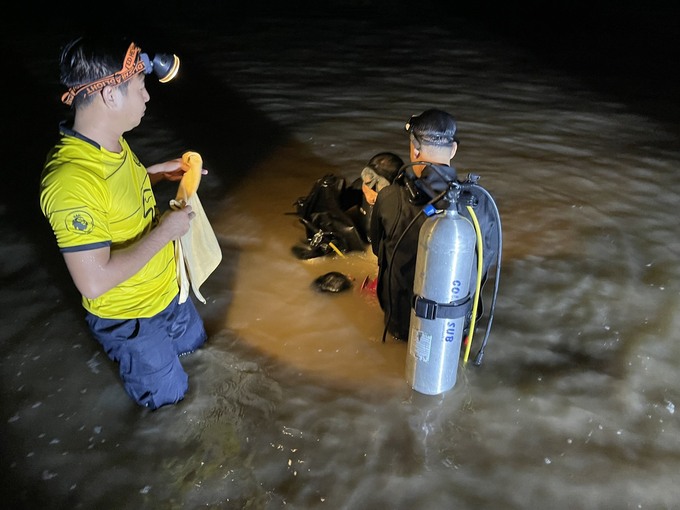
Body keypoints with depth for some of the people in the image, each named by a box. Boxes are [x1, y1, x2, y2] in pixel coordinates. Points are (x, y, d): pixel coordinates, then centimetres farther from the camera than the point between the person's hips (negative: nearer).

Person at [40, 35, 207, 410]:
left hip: (168, 291, 8)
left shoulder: (112, 141, -7)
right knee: (167, 395, 18)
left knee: (193, 344, 33)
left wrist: (161, 171, 2)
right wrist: (164, 231, -27)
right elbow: (95, 281, -34)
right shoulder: (69, 180, -36)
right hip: (129, 319, -8)